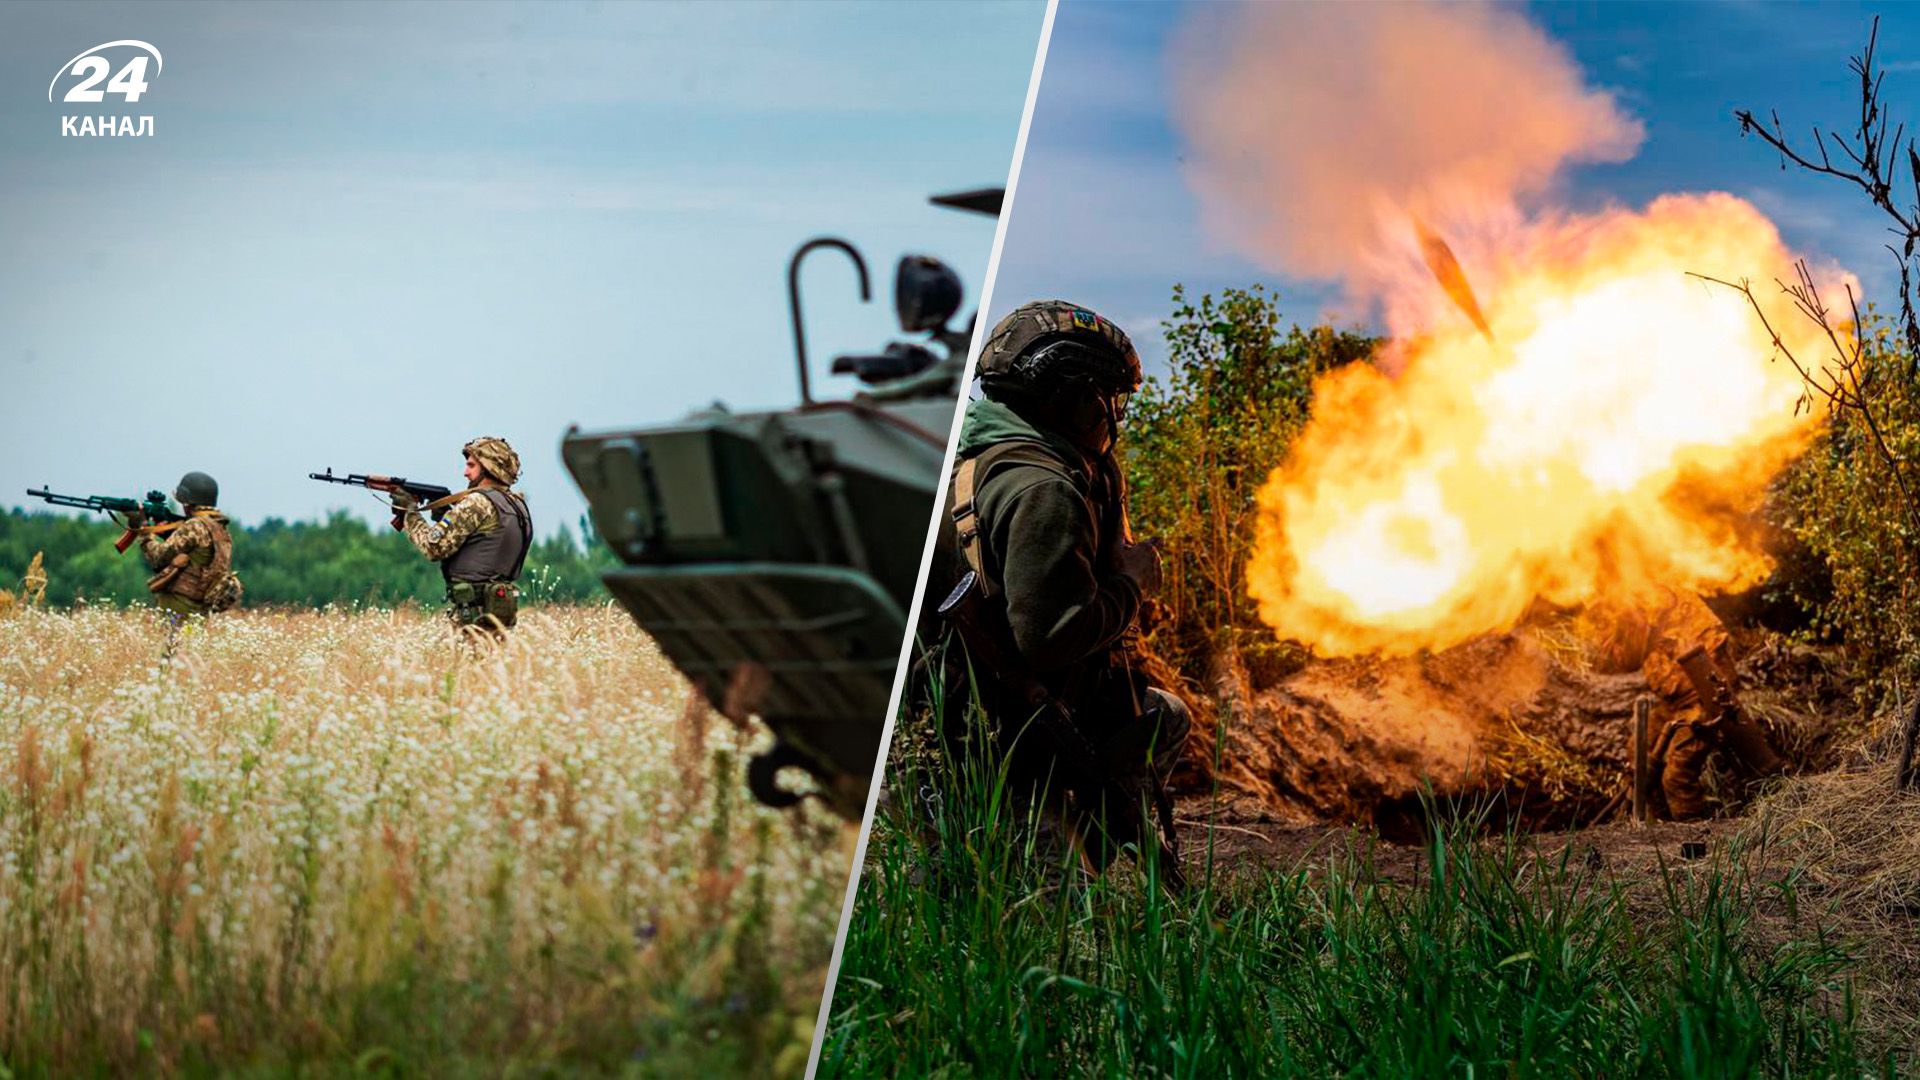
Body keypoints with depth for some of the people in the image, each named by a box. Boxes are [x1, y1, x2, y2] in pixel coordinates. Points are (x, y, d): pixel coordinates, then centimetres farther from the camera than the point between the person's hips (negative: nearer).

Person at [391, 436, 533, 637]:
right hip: (500, 607, 9)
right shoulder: (517, 505, 14)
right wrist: (444, 514, 13)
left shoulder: (478, 502, -13)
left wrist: (411, 511, -2)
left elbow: (434, 546, -14)